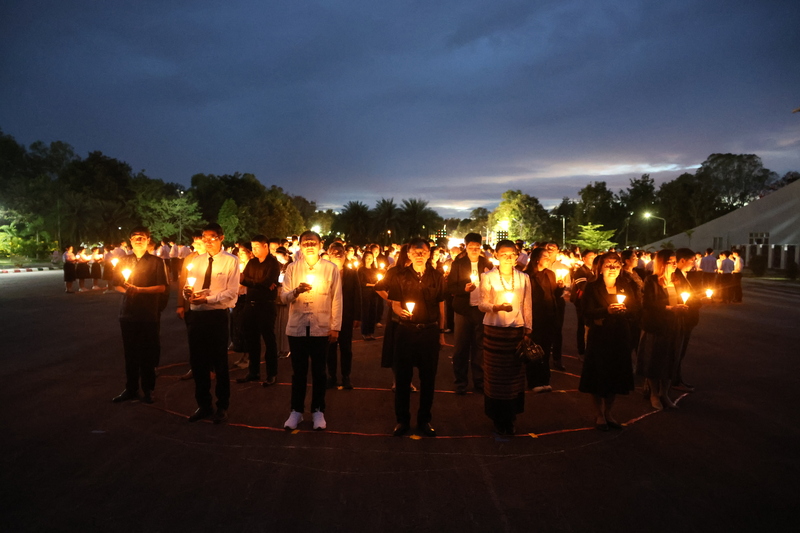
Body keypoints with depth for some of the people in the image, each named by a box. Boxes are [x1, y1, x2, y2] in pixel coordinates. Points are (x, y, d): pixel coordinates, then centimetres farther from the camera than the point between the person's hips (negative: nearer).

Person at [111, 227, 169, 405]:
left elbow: (163, 287, -8)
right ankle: (130, 389, 21)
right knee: (130, 353, 9)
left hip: (149, 314, -3)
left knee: (148, 354, 4)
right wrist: (125, 289, -9)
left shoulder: (156, 262, -1)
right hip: (128, 313, 3)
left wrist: (139, 289, -16)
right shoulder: (125, 262, 11)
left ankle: (148, 390, 16)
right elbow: (117, 284, 12)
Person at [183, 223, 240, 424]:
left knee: (219, 363, 6)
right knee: (197, 362, 12)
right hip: (196, 315, 5)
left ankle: (222, 407, 22)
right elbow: (189, 286, 11)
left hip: (217, 316, -5)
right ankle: (203, 405, 28)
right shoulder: (196, 260, 11)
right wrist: (188, 292, -13)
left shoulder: (231, 261, -5)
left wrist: (208, 298, -21)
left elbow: (232, 292, -10)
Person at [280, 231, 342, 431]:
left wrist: (336, 327, -3)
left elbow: (337, 299, 0)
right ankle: (296, 410, 24)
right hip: (297, 327, 1)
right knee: (299, 371, 11)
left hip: (321, 327, -1)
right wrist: (296, 291, -22)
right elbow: (283, 296, -1)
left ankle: (318, 410, 23)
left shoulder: (331, 268, -1)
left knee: (318, 371, 10)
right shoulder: (292, 268, 3)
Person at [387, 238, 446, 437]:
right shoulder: (400, 276, 1)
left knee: (428, 378, 8)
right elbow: (395, 304, 2)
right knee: (402, 376, 5)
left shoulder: (437, 277, 4)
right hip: (406, 330, -1)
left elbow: (441, 306, 8)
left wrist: (441, 332, 8)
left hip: (430, 331, 1)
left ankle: (424, 420, 24)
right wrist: (401, 311, -21)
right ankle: (402, 419, 20)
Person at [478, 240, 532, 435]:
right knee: (495, 374, 1)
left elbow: (527, 306, 8)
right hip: (494, 330, -2)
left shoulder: (523, 278, 6)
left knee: (515, 374, 4)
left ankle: (510, 417, 19)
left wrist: (528, 327, 5)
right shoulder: (488, 277, -1)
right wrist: (496, 306, -21)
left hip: (516, 331, 2)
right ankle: (498, 418, 15)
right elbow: (482, 304, -2)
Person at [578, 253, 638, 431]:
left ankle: (608, 413, 26)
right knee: (599, 374, 2)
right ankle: (599, 414, 19)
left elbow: (635, 310, 3)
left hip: (621, 337, 4)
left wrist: (624, 309, -17)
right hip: (599, 336, -4)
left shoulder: (626, 287, 9)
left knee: (617, 374, 10)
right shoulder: (592, 288, -3)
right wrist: (606, 311, -26)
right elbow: (587, 313, -12)